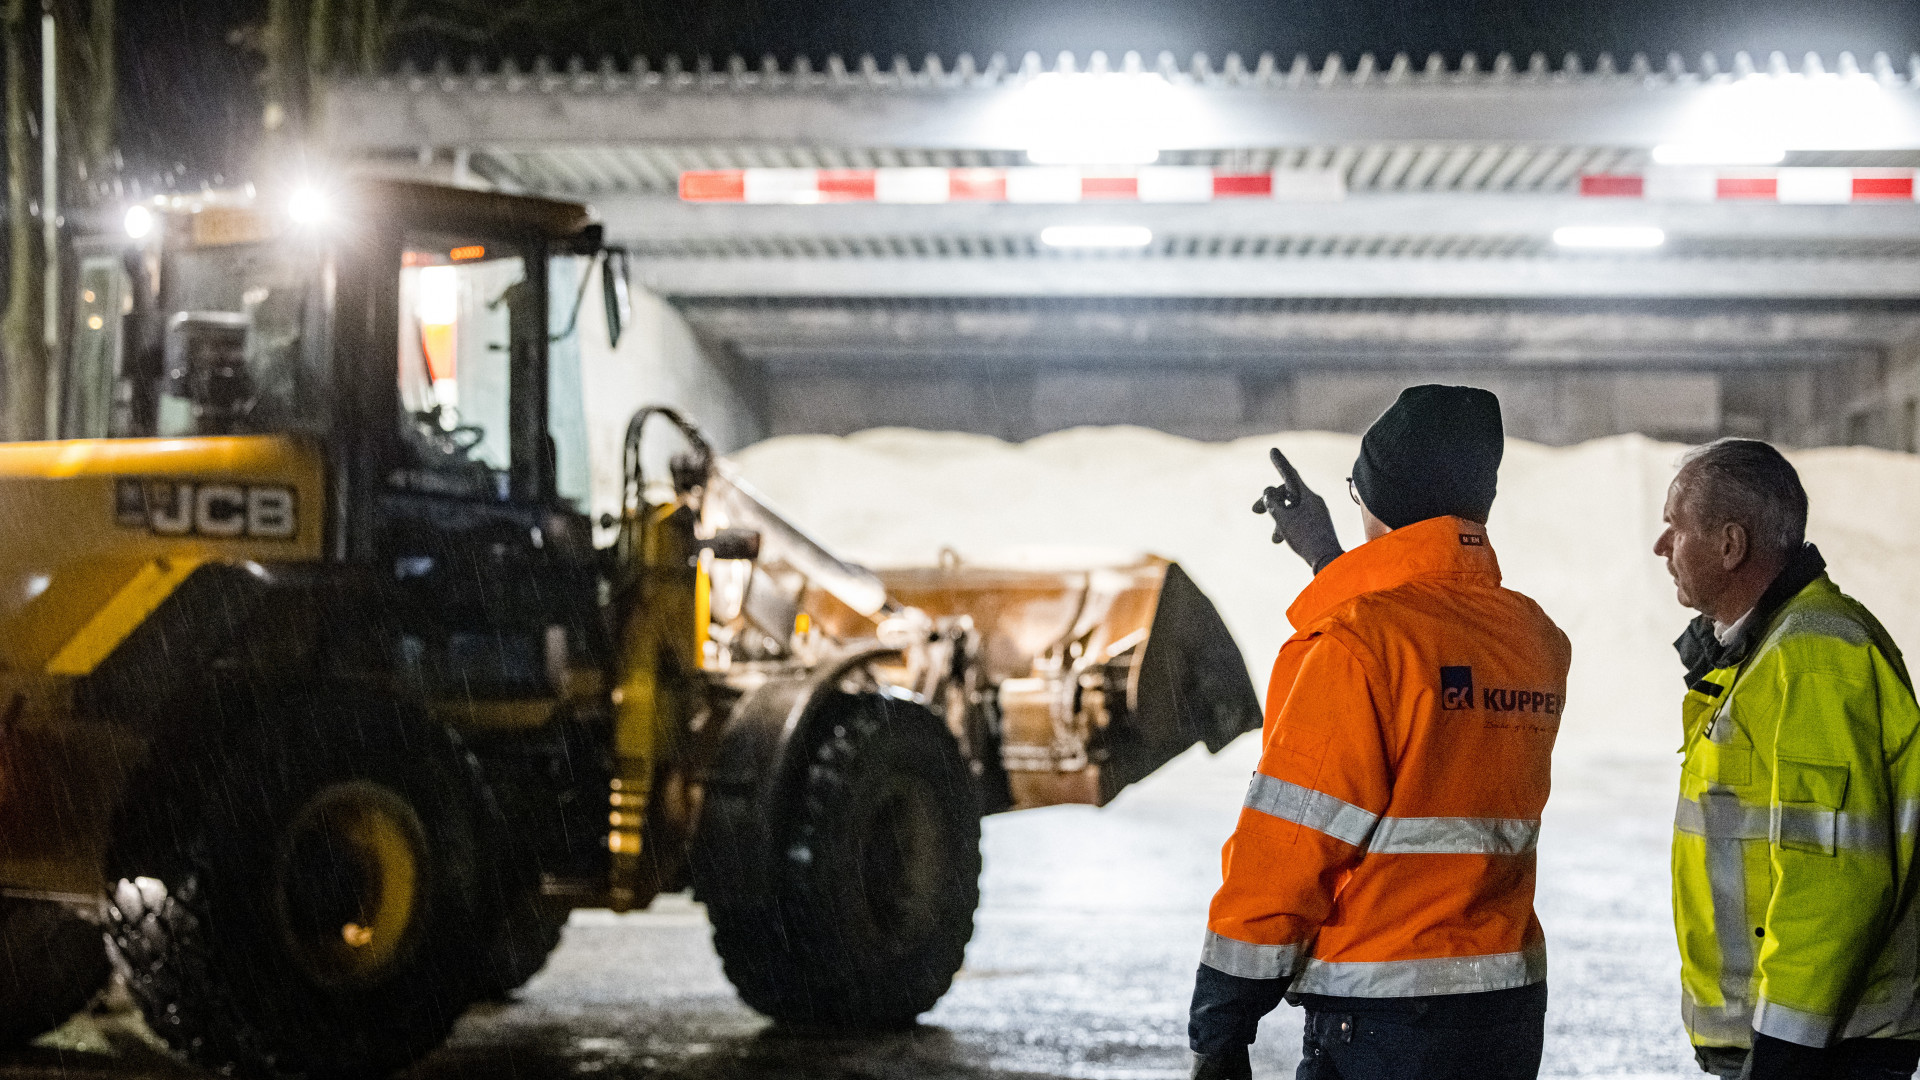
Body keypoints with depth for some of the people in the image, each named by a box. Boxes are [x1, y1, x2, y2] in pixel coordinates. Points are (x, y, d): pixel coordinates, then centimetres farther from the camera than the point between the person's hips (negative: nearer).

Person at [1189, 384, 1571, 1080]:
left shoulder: (1352, 643, -14)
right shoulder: (1538, 640, 7)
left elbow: (1285, 852, -15)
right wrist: (1329, 559, 38)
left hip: (1382, 1022, -7)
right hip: (1513, 1021, 8)